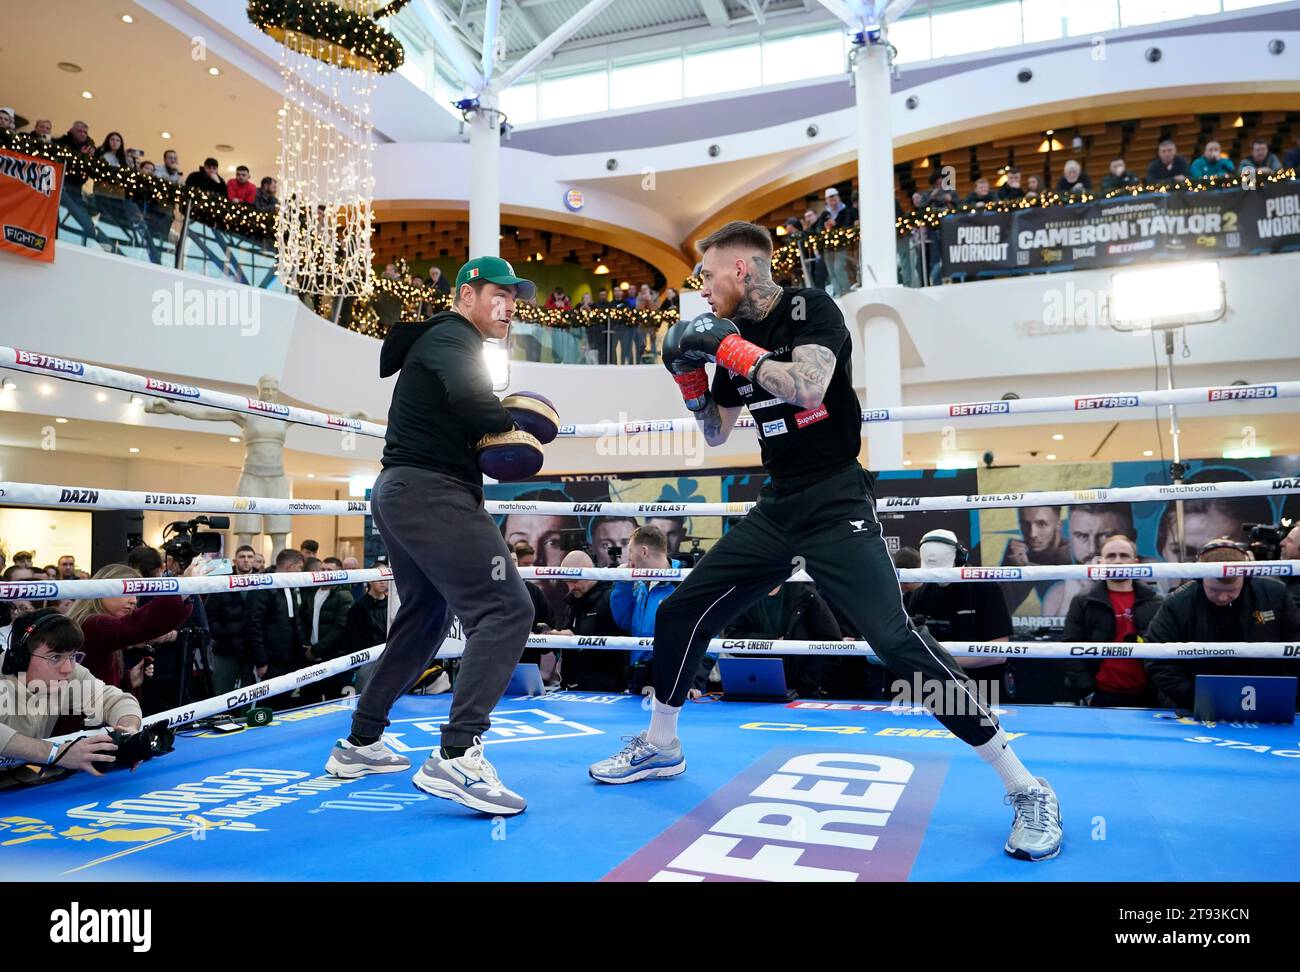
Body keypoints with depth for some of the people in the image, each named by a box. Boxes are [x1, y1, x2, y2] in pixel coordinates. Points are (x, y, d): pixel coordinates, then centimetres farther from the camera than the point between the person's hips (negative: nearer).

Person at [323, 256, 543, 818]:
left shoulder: (445, 342, 26)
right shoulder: (453, 336, -6)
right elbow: (470, 397, -27)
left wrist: (494, 437, 9)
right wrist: (509, 426, -10)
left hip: (400, 494, 11)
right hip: (432, 493, -11)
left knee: (424, 621, 21)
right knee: (506, 609, -16)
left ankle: (360, 744, 29)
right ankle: (456, 757, -22)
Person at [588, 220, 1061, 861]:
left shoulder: (810, 309, -8)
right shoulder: (732, 335, 11)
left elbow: (808, 386, -27)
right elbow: (715, 434, 19)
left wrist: (731, 348, -18)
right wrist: (690, 375, 4)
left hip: (836, 507, -7)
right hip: (777, 511, 7)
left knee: (898, 643, -20)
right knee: (679, 614, 7)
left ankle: (1026, 789, -6)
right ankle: (660, 745, 28)